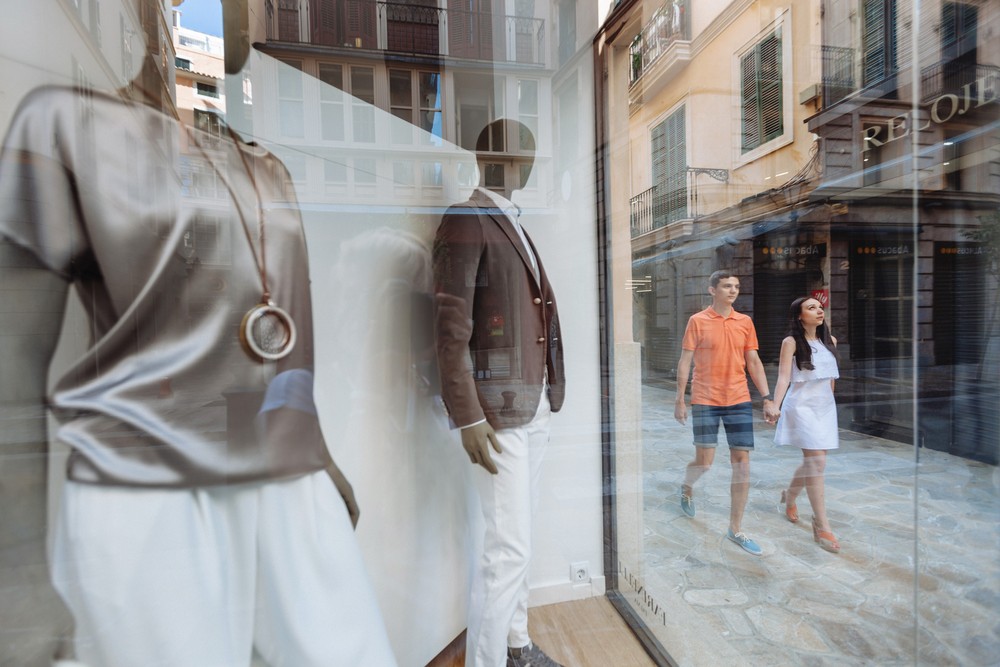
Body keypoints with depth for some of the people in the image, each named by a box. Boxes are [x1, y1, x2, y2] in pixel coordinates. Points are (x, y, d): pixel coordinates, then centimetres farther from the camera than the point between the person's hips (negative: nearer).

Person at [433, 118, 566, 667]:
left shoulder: (515, 225, 18)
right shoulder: (466, 222, -7)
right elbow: (451, 328, -13)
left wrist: (548, 394, 11)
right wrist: (468, 418, -17)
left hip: (534, 405, 8)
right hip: (496, 409, -8)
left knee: (519, 538, 19)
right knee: (508, 546, -2)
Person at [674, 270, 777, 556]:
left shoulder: (745, 322, 7)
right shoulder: (698, 321, -4)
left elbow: (754, 362, 10)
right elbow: (685, 361, -3)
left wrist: (767, 399, 4)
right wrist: (680, 400, -5)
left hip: (739, 401, 4)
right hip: (705, 402, -3)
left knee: (742, 463, 4)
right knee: (704, 462, 1)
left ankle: (736, 529, 18)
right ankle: (687, 488, 37)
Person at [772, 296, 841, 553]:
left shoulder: (830, 341, 10)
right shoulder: (791, 342, -7)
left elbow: (831, 376, 19)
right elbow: (784, 377, -14)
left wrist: (828, 400, 21)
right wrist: (775, 406, -25)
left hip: (826, 406, 6)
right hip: (802, 406, -6)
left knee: (813, 461, 13)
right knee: (816, 462, -11)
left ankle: (789, 496, 39)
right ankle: (822, 526, -3)